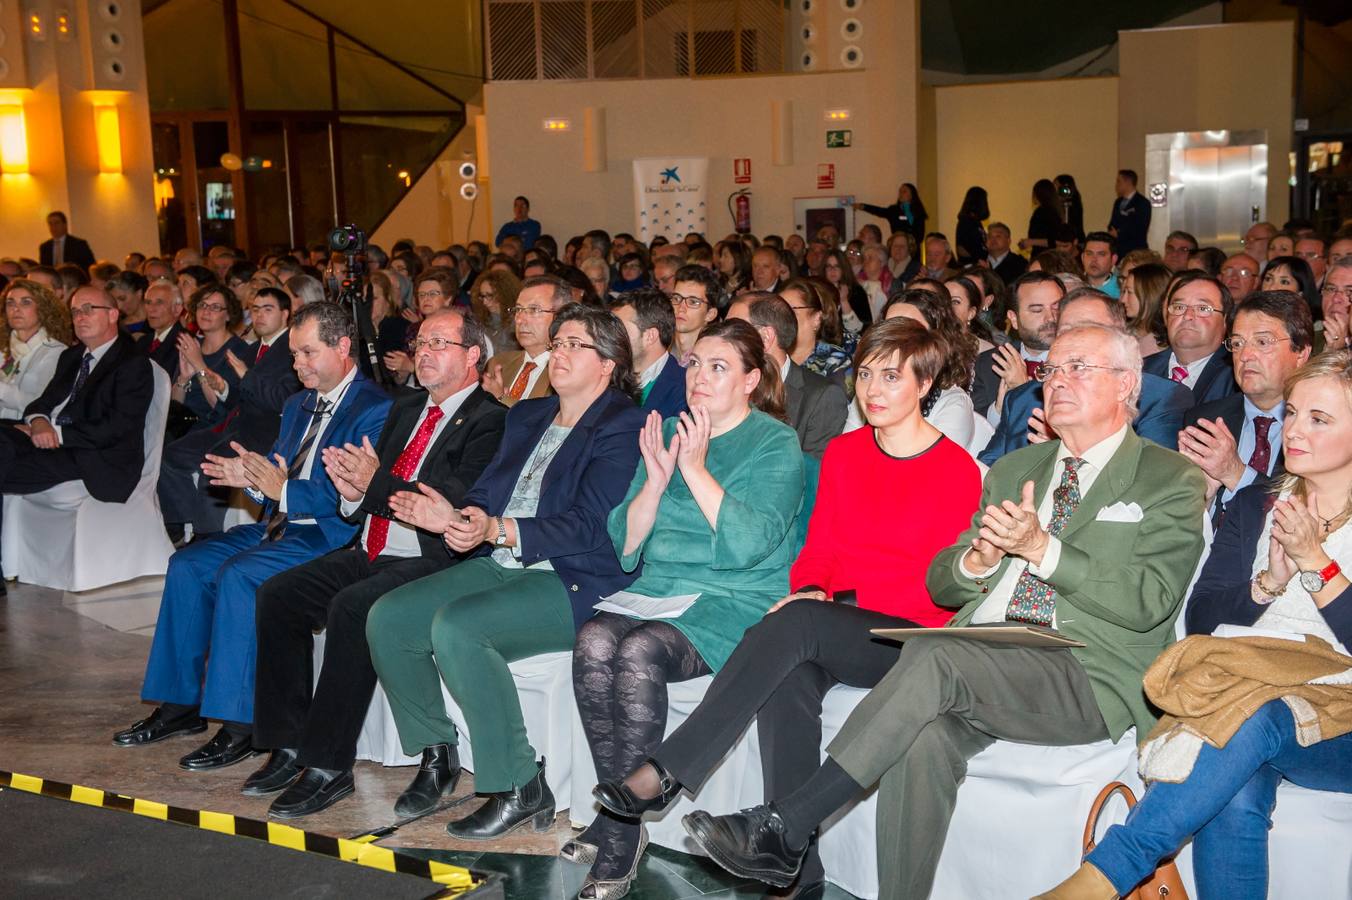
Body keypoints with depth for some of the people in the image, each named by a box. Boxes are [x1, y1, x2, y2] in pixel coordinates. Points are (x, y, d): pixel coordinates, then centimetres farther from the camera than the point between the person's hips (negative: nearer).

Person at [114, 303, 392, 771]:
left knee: (238, 574, -28)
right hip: (278, 524, 10)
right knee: (187, 564, -4)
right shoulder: (299, 404, 19)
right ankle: (180, 705, 4)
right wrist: (249, 475, -2)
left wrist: (284, 489, -23)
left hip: (328, 534, -9)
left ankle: (239, 725, -21)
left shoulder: (375, 409, -12)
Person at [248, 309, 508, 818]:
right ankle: (289, 745, 2)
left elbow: (459, 509, -19)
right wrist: (353, 493, -5)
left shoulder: (490, 421, -7)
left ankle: (329, 765, -19)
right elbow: (366, 499, 19)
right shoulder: (404, 409, 19)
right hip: (369, 555, 9)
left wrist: (377, 483, -19)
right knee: (277, 594, -6)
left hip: (432, 562, -8)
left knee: (351, 608, -31)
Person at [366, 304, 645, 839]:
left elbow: (588, 525, -17)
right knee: (387, 617, -9)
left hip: (575, 583, -8)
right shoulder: (527, 416, 20)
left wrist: (498, 529, -25)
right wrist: (463, 516, -8)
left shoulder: (623, 428, -6)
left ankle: (520, 788, -18)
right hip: (498, 567, 8)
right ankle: (436, 754, 6)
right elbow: (486, 490, 16)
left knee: (456, 626, -31)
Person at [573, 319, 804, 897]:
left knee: (639, 652, -32)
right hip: (657, 590, 5)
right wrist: (655, 481, -4)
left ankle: (619, 834, -20)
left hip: (735, 603, -5)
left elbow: (749, 544, -15)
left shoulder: (776, 444, 1)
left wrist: (696, 470, -15)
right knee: (594, 640, -27)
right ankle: (620, 817, -15)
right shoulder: (668, 432, 16)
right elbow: (624, 545, 12)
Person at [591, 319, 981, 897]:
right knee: (788, 679, -31)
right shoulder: (842, 453, 16)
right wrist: (811, 590, -7)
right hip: (832, 625, 4)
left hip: (908, 635, -4)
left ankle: (665, 772, -32)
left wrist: (839, 598, -15)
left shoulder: (958, 471, -1)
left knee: (794, 625, -33)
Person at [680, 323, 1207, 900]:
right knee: (925, 734, -30)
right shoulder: (1012, 469, 24)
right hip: (979, 665, 5)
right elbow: (941, 586, 20)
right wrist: (978, 559, -3)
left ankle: (782, 831, -29)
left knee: (937, 657, -31)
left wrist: (1042, 547, -14)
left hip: (1086, 678, -4)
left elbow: (1146, 603, -8)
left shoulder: (1172, 481, 7)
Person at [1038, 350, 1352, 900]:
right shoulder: (1254, 506, 15)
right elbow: (1201, 620, 8)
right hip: (1250, 697, 3)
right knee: (1235, 796, -34)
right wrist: (1269, 581, -8)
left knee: (1254, 715, -37)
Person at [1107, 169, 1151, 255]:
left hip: (1135, 251, -6)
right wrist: (1112, 233, -5)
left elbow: (1140, 230, -13)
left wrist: (1119, 234, -7)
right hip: (1118, 249, 6)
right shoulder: (1118, 202, 15)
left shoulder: (1143, 203, -6)